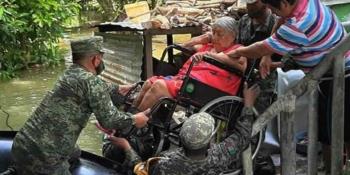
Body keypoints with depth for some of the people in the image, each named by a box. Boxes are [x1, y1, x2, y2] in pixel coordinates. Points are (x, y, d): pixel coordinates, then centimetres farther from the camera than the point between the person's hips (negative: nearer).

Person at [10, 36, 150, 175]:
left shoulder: (70, 74, 16)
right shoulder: (90, 80, -13)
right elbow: (109, 120, -13)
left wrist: (118, 88, 52)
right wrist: (134, 120, 5)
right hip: (42, 158, -10)